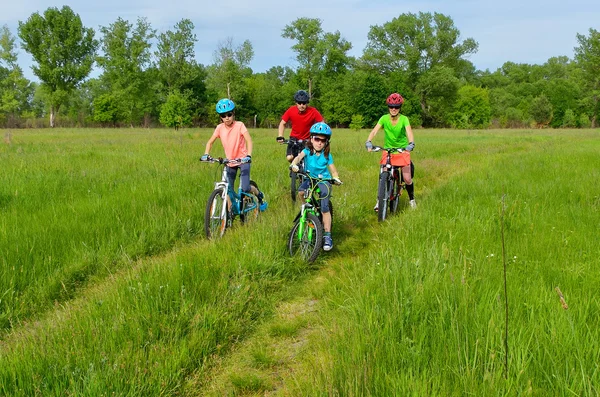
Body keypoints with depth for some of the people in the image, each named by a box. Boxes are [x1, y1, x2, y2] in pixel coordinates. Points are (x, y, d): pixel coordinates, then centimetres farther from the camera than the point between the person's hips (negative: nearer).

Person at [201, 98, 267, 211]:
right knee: (228, 191, -1)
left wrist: (248, 156, -38)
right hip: (230, 162, 4)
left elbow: (249, 140, -23)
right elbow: (210, 142, 2)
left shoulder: (239, 125, -14)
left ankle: (259, 195, 14)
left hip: (243, 160, -4)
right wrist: (206, 155, -16)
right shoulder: (220, 128, -4)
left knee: (245, 188, -16)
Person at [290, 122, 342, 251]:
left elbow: (333, 170, -4)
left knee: (324, 207, -16)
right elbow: (299, 157, -25)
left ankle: (327, 236, -13)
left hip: (323, 180, -1)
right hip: (309, 179, 1)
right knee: (301, 191, -32)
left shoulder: (327, 155, -3)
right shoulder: (307, 151, -5)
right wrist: (294, 164, -47)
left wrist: (336, 178, -27)